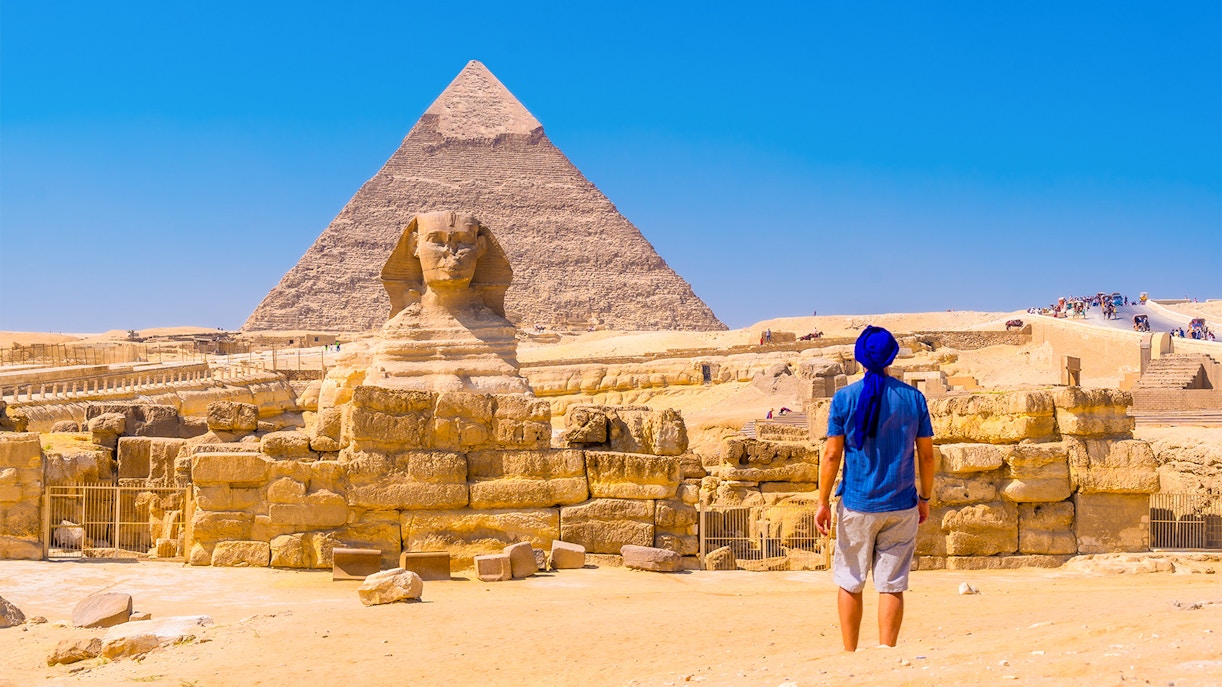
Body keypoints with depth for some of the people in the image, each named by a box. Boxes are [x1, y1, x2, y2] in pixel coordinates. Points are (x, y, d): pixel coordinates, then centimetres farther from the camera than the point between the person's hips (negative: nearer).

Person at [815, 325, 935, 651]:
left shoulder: (845, 397, -5)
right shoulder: (913, 397, 0)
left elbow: (832, 455, -6)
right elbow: (926, 455, 3)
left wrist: (823, 502, 1)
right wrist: (925, 498, 15)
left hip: (857, 505, -1)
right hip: (901, 506, 1)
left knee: (849, 583, 11)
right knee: (892, 586, 4)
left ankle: (849, 655, 13)